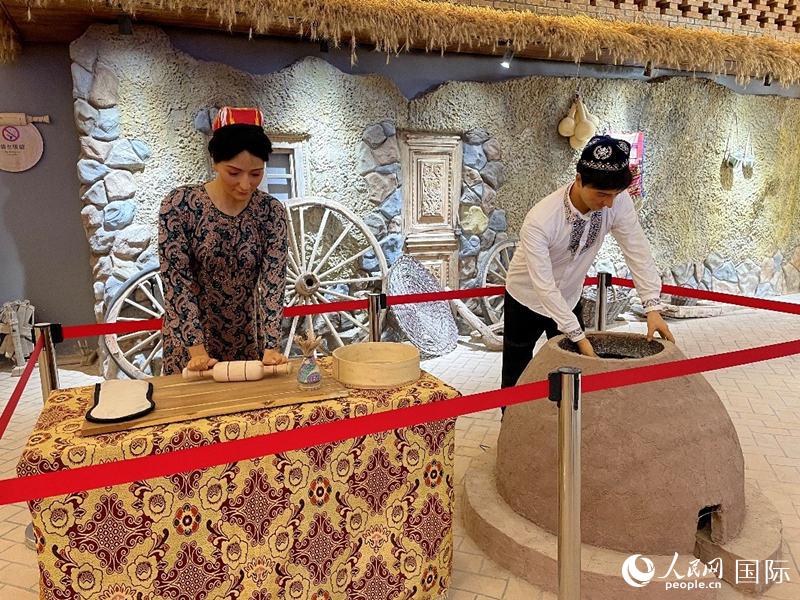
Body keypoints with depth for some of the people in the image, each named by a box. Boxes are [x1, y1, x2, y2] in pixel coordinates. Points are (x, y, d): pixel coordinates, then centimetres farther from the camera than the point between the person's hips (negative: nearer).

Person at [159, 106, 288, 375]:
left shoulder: (271, 211, -9)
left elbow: (273, 280, -14)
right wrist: (197, 350, -23)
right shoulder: (179, 204, -15)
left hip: (247, 340, 2)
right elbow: (177, 281, -17)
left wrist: (271, 348, -23)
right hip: (189, 338, -2)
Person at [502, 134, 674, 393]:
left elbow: (638, 252, -15)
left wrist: (653, 308, -23)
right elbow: (543, 286, -33)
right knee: (516, 376, 9)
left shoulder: (618, 201, -22)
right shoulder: (539, 221, -36)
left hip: (569, 300, 5)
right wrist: (579, 336, -33)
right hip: (528, 300, -4)